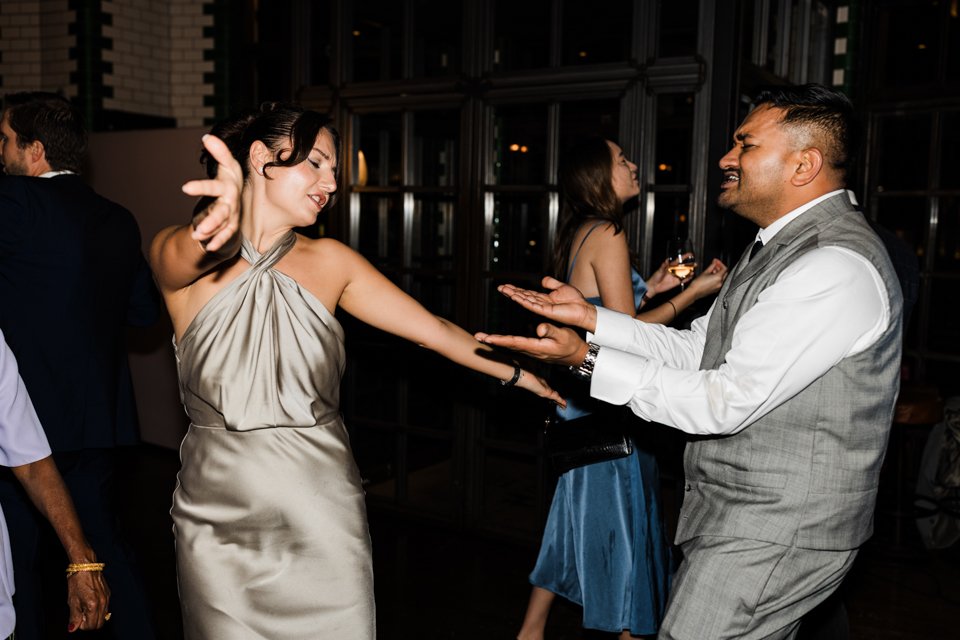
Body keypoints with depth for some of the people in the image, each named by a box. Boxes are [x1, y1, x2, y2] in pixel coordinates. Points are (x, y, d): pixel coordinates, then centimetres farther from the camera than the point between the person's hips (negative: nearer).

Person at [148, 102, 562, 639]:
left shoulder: (328, 262, 2)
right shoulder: (178, 255, -5)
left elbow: (436, 332, 4)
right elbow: (187, 258, -30)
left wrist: (523, 375, 1)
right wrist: (217, 225, -52)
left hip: (324, 518, 2)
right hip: (219, 518, -1)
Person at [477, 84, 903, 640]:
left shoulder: (838, 268, -22)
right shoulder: (786, 246, 13)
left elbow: (727, 402, -25)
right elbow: (694, 349, 11)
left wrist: (586, 358, -23)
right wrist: (587, 315, 3)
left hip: (774, 533, -9)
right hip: (743, 513, 9)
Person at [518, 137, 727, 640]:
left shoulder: (580, 235, 12)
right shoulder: (607, 235, -16)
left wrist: (651, 288, 13)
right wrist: (693, 292, -13)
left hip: (588, 398, 9)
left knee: (582, 514, 17)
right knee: (621, 516, 5)